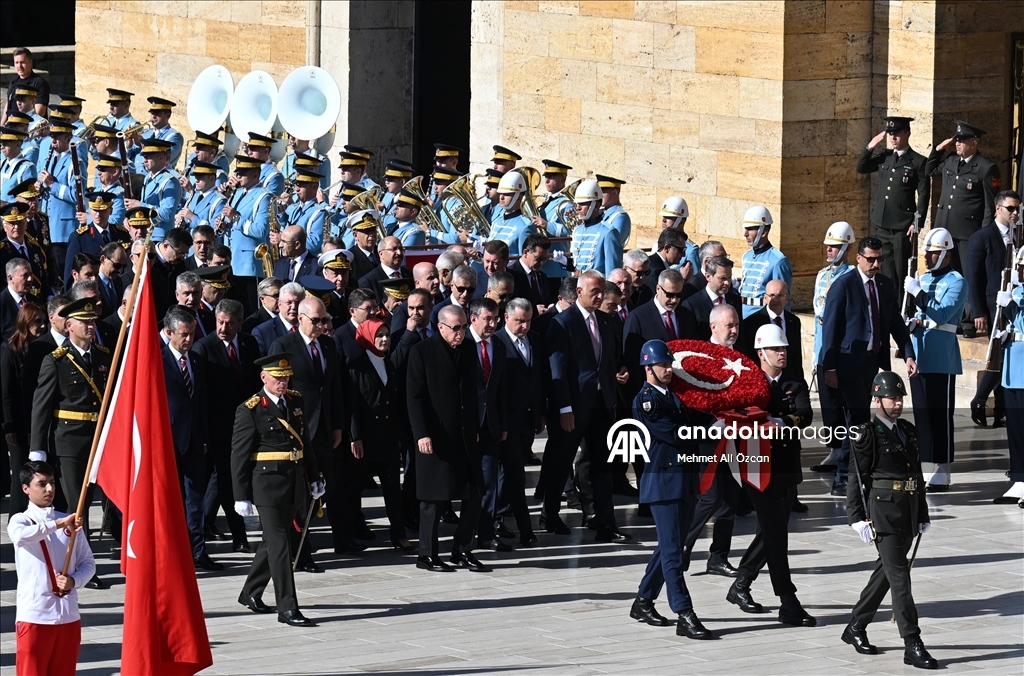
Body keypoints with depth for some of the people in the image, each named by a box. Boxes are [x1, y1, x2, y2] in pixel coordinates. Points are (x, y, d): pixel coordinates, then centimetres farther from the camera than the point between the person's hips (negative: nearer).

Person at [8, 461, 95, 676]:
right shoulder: (20, 520, -2)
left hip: (68, 615, 4)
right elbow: (20, 535, -27)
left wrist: (74, 581, -8)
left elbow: (88, 562, 12)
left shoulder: (70, 522, 10)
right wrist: (58, 524, -33)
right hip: (34, 615, -4)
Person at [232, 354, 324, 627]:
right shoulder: (250, 410, -10)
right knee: (279, 544, -8)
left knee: (273, 541, 16)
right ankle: (287, 608, -8)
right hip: (267, 484, -7)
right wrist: (242, 496, -11)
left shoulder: (296, 401, 9)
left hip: (293, 483, 7)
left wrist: (313, 476, 19)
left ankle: (251, 593, 32)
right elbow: (239, 455, -9)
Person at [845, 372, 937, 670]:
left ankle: (855, 628, 30)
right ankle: (913, 645, -11)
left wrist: (922, 516, 19)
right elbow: (858, 478, -10)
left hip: (907, 513, 8)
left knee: (885, 572, 16)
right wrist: (858, 518, -15)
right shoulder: (867, 435, -7)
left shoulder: (909, 432, 15)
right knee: (899, 575, -10)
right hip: (883, 512, -8)